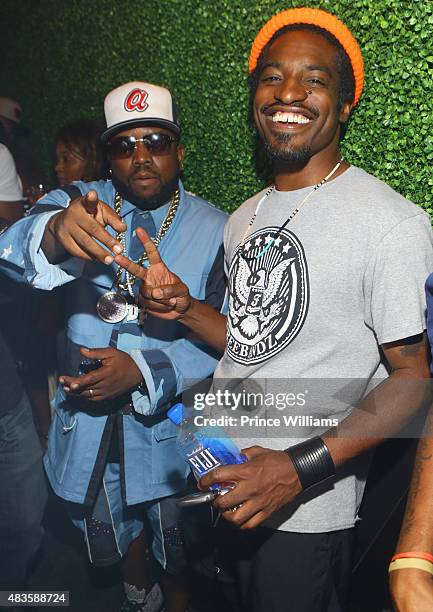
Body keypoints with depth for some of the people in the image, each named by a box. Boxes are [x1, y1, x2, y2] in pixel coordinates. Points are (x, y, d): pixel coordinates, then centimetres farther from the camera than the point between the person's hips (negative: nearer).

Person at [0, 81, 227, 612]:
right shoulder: (78, 203, -8)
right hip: (86, 418, 2)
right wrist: (54, 232, -52)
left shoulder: (215, 231, -10)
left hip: (169, 420, -2)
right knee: (110, 528, 27)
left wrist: (143, 370, -30)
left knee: (178, 548, 20)